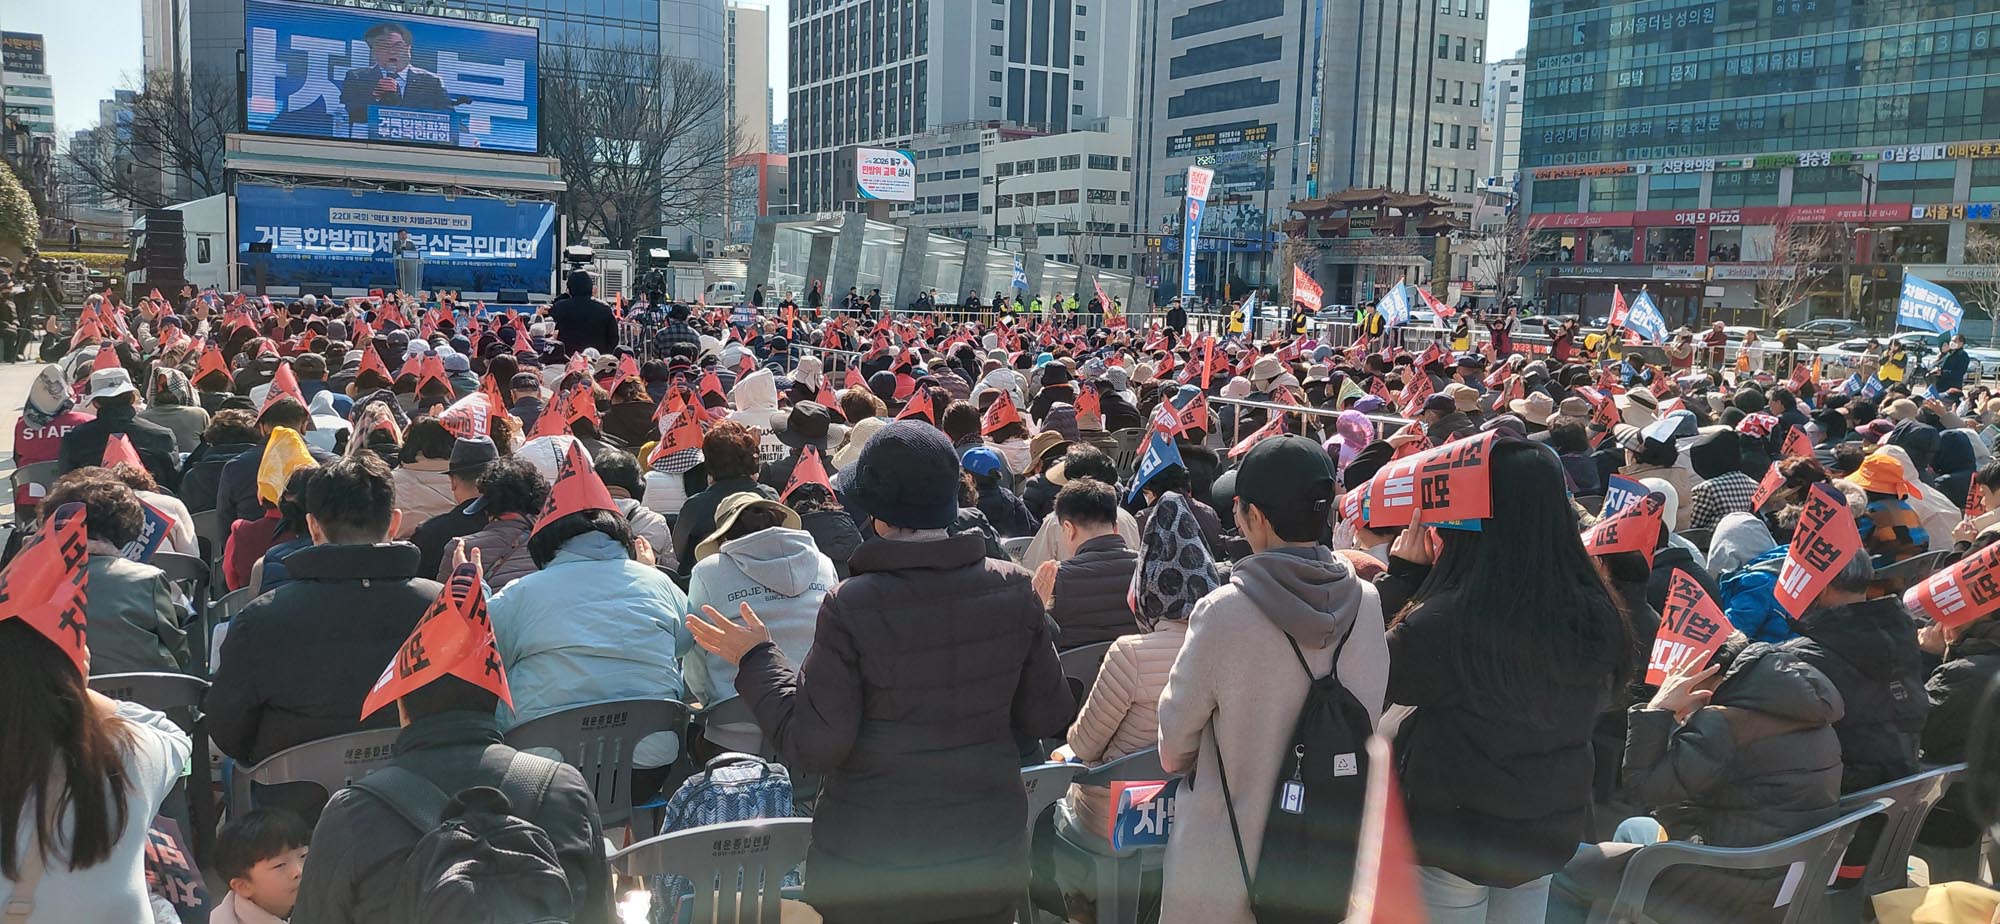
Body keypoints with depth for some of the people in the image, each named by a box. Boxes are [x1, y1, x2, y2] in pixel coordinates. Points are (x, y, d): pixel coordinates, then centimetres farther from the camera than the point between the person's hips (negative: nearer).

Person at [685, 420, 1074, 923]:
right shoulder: (1013, 590, -8)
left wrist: (755, 659, -3)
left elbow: (813, 745, -16)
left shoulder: (850, 607, -19)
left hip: (872, 872, -3)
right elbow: (1048, 718, 0)